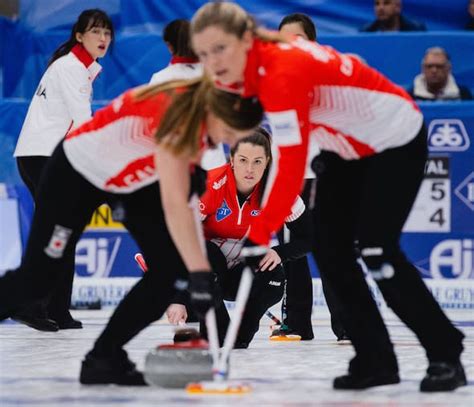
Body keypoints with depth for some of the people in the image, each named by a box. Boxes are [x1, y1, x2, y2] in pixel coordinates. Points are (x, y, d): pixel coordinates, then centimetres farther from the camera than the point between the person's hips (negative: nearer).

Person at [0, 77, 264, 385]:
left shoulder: (210, 105, -20)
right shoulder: (174, 109, -41)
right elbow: (174, 204, -46)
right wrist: (200, 273, -49)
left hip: (139, 178, 6)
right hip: (78, 170, -6)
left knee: (171, 269, -12)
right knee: (38, 278, 1)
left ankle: (104, 358, -2)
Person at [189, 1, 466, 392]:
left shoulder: (283, 71, -34)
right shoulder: (250, 68, -8)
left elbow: (291, 166, -38)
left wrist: (259, 234, -38)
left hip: (396, 139, -9)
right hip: (349, 147, 9)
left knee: (376, 249, -15)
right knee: (329, 247, 0)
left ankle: (446, 355, -1)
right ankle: (375, 360, 7)